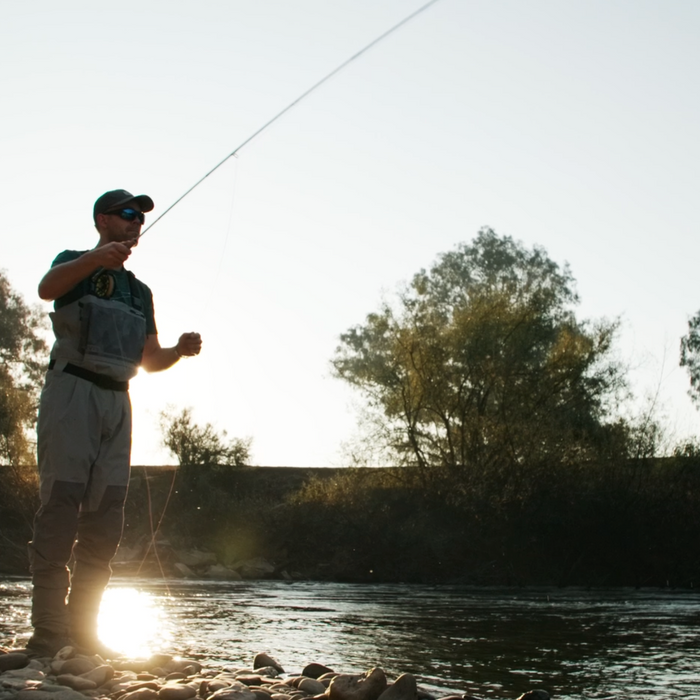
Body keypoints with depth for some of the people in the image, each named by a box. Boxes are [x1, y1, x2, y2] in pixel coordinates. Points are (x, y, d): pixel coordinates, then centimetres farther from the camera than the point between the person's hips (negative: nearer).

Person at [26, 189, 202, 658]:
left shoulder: (140, 291, 24)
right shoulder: (74, 264, 7)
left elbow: (149, 360, 20)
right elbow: (47, 288, -18)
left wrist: (180, 350, -2)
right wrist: (97, 258, -35)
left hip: (117, 400, 6)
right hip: (73, 389, -6)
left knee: (106, 514, 1)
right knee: (62, 502, -13)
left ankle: (82, 627, 6)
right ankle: (48, 632, -14)